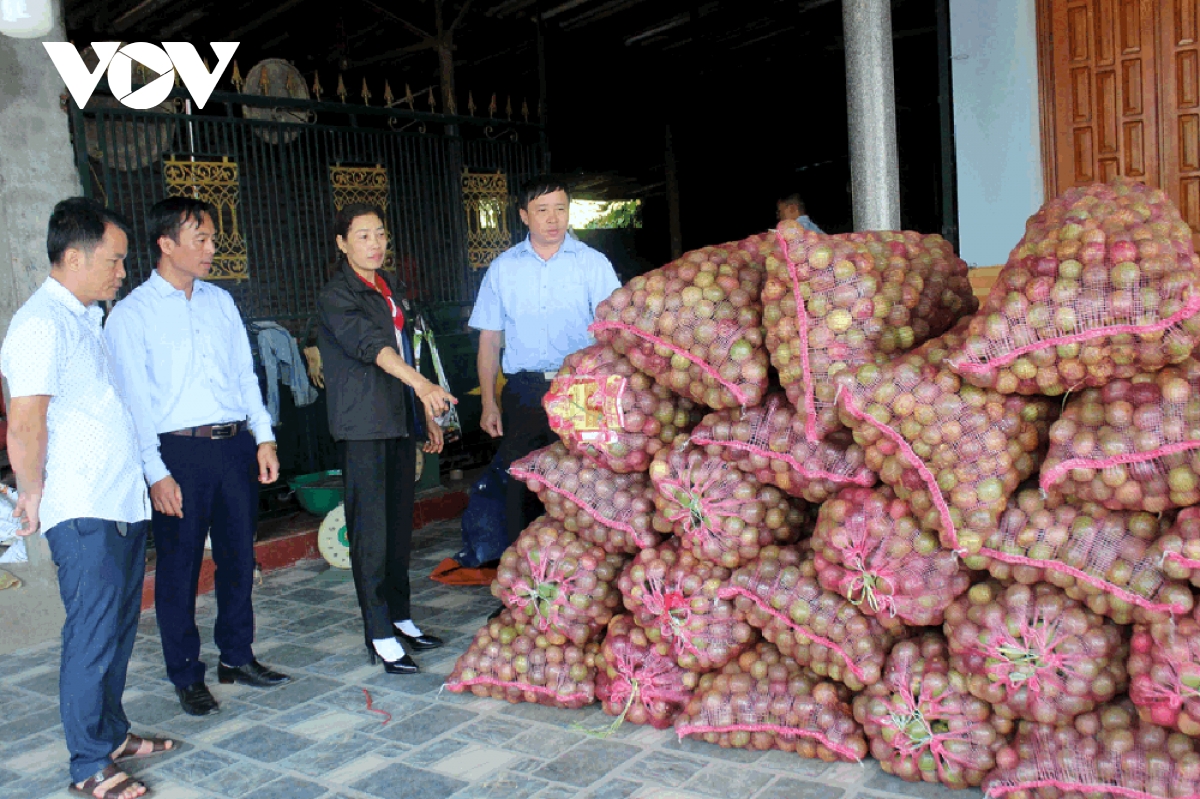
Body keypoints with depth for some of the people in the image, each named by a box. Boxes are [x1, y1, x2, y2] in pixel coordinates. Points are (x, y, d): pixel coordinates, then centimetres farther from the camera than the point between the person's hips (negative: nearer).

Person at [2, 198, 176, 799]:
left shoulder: (84, 318, 15)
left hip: (123, 503, 9)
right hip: (83, 513, -9)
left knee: (119, 629, 17)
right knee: (92, 636, -1)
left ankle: (112, 732, 32)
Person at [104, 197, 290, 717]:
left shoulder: (220, 301, 11)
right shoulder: (131, 315, -5)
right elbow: (135, 399, -8)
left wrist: (263, 437, 7)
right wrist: (156, 472, -13)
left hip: (235, 445, 5)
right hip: (179, 452, -5)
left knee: (239, 557, 13)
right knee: (179, 568, 5)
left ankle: (237, 656, 29)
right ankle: (187, 676, 20)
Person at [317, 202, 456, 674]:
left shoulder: (390, 289, 16)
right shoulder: (336, 296, -9)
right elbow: (369, 344, -26)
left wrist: (426, 415, 20)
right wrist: (423, 385, -41)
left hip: (400, 422, 7)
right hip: (363, 426, -7)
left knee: (400, 526, 12)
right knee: (371, 531, -4)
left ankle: (401, 619, 23)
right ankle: (380, 636, 2)